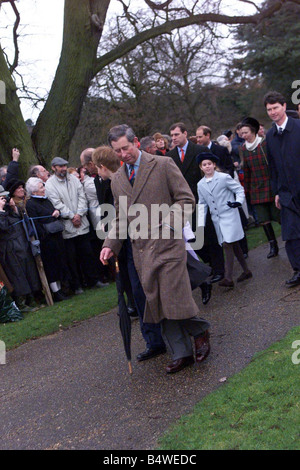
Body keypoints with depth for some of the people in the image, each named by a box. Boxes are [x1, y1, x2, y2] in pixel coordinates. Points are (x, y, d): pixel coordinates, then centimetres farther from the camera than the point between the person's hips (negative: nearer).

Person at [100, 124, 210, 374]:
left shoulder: (163, 165, -1)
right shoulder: (117, 179, 16)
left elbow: (186, 198, -2)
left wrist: (169, 220, -17)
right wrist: (110, 245, 7)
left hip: (167, 243, -5)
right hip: (141, 250, 5)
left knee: (175, 296, -10)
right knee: (157, 302, 5)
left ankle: (200, 331, 20)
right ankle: (181, 354, 16)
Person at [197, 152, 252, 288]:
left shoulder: (224, 178, -6)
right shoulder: (200, 184, 9)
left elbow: (239, 189, -1)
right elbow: (202, 204, 15)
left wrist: (238, 201, -19)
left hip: (229, 216, -6)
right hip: (216, 219, 6)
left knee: (227, 244, -15)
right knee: (233, 245, 12)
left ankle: (228, 278, -17)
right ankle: (246, 271, 24)